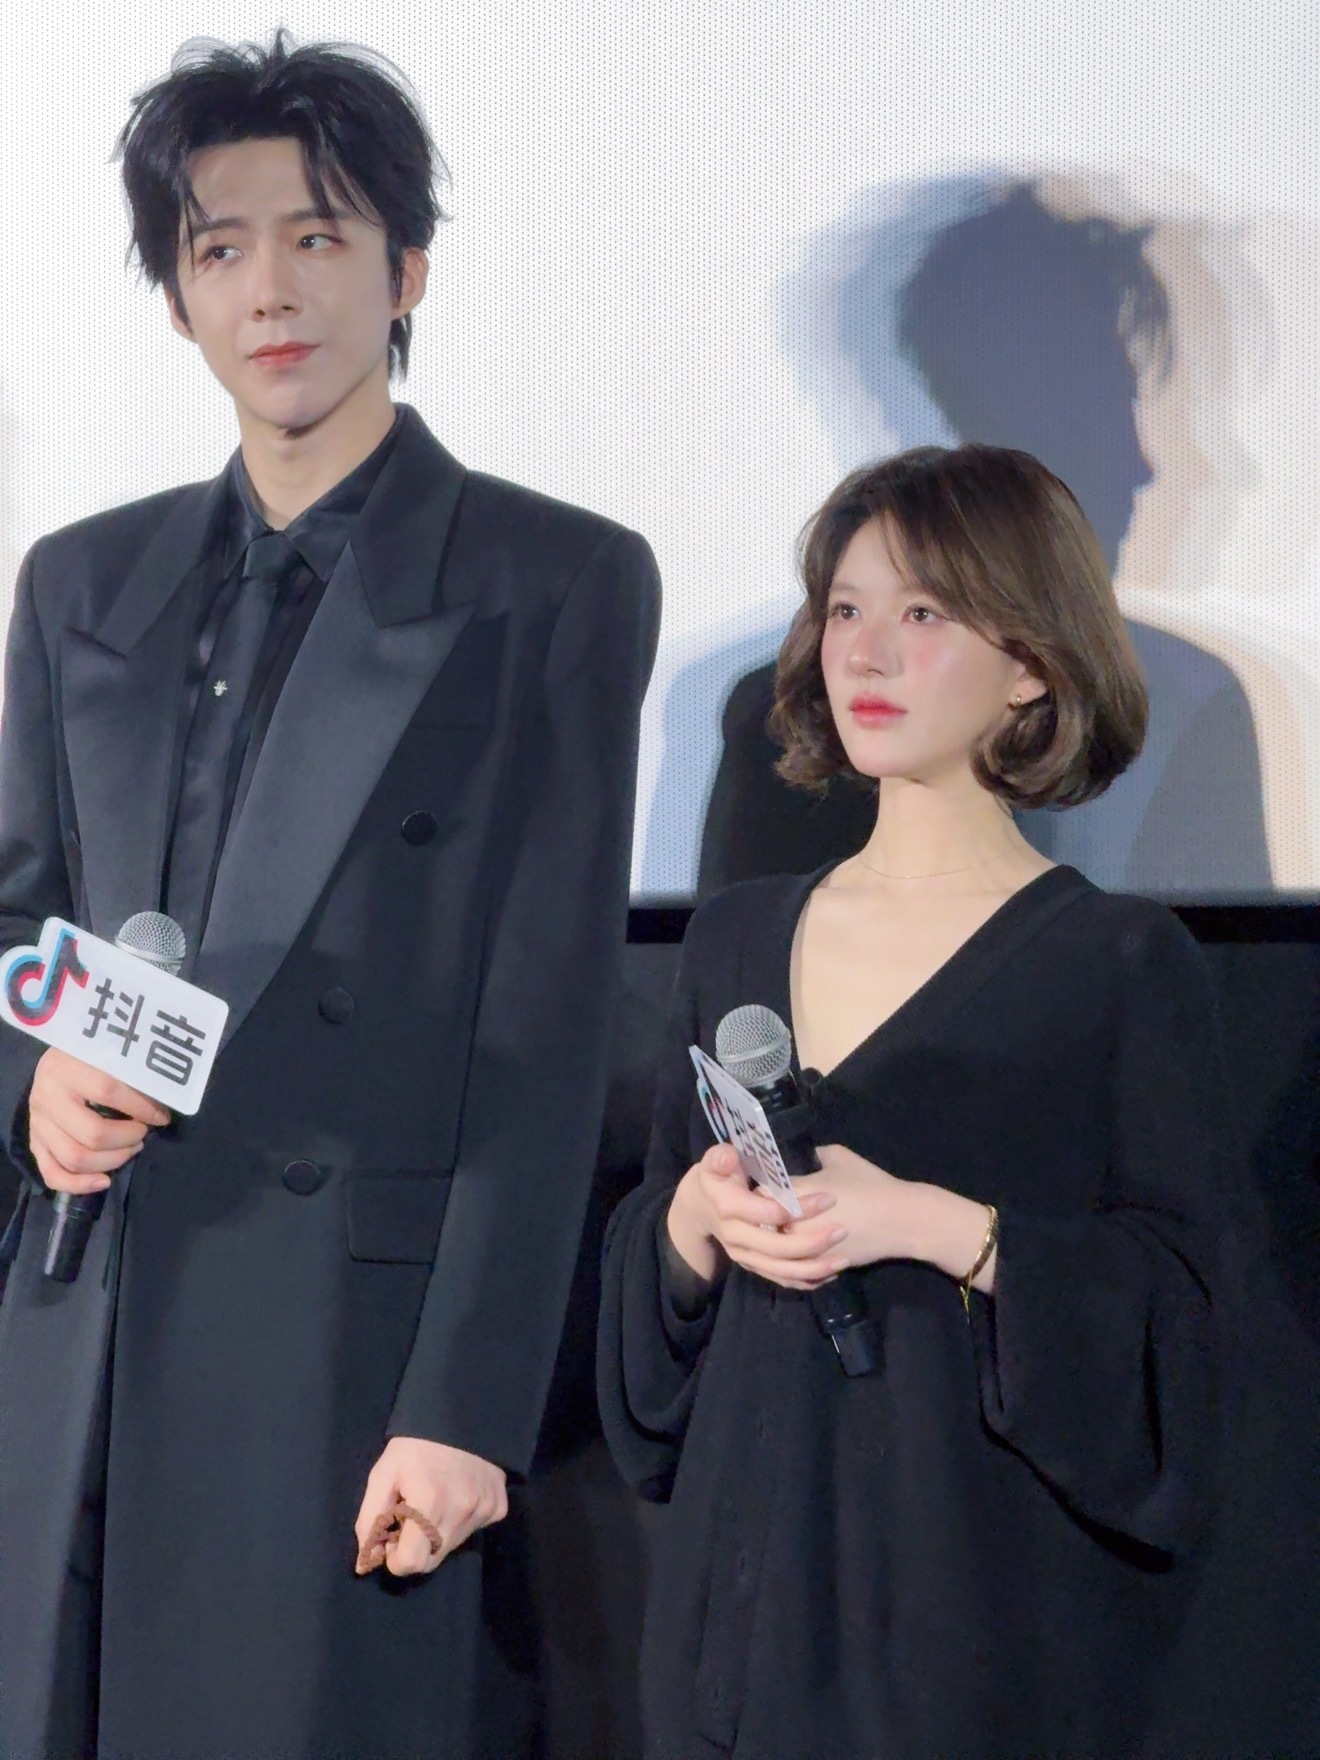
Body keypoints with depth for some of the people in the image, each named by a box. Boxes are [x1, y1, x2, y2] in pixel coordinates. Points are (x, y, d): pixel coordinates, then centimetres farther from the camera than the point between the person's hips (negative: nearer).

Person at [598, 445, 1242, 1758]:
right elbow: (650, 1245, 14)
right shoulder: (736, 937, 9)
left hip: (986, 1579, -4)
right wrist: (697, 1218, -8)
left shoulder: (1122, 964, -6)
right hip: (749, 1558, 4)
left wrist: (940, 1226, -21)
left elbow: (1182, 1302, -10)